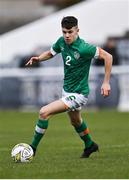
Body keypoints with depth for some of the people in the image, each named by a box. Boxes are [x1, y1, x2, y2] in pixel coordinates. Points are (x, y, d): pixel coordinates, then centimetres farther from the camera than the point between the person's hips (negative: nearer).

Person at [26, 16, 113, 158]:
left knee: (44, 112, -18)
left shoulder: (83, 48, -28)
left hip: (78, 94, -8)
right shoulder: (62, 42, -7)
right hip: (67, 90, 8)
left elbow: (107, 57, -23)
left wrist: (106, 82, -23)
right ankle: (90, 145, 56)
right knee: (75, 121, 32)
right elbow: (50, 53, 13)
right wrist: (38, 58, -8)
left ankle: (33, 148, -5)